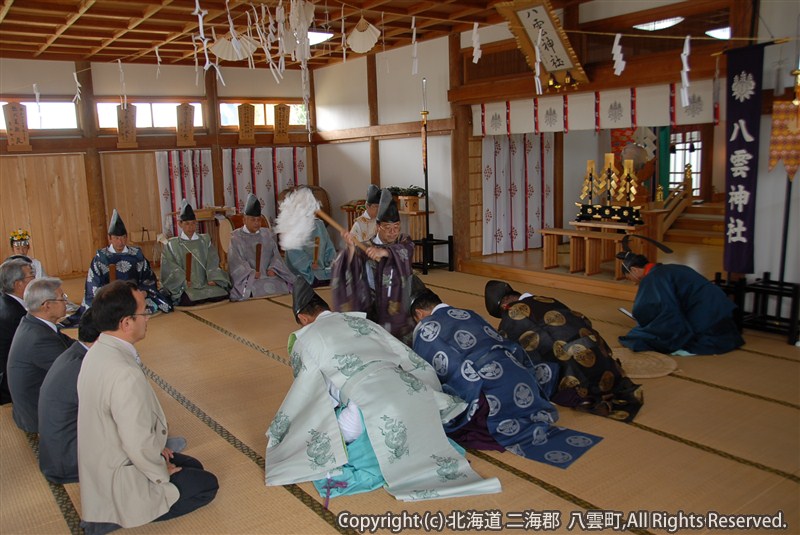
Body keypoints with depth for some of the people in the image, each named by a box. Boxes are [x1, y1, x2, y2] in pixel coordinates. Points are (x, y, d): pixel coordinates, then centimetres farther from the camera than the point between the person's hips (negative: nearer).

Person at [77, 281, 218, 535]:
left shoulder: (97, 352, -4)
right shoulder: (124, 375, -35)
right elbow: (139, 445, -28)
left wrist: (156, 450, 10)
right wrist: (163, 473, -9)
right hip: (119, 484, -9)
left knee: (193, 466, 21)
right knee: (207, 485, 7)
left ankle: (109, 513, 13)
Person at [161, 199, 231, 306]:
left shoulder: (205, 240, 17)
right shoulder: (171, 245, 9)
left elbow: (213, 261, 7)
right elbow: (169, 266, -1)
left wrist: (212, 278, -11)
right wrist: (183, 280, -16)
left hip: (206, 284, 3)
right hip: (184, 286, -3)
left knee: (222, 294, -26)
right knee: (188, 300, -36)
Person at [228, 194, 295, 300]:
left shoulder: (267, 234, 17)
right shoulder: (236, 237, 4)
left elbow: (275, 255, 12)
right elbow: (236, 261, -4)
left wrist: (272, 268, -8)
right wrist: (252, 273, -16)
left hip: (269, 275, 4)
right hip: (248, 278, -4)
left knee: (282, 286, -23)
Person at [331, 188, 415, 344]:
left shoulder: (404, 242, 4)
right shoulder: (366, 248, -1)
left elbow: (404, 250, -21)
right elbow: (351, 270, -17)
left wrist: (384, 251, -41)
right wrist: (351, 248, -36)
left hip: (402, 308, 2)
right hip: (375, 311, -1)